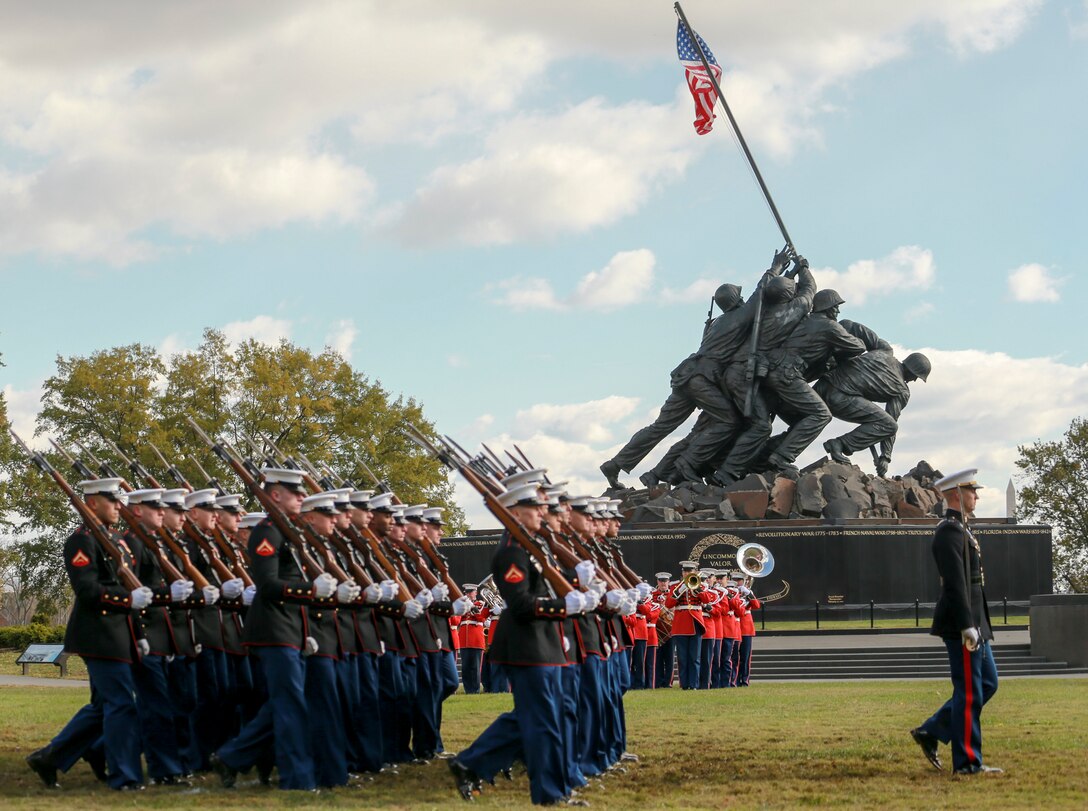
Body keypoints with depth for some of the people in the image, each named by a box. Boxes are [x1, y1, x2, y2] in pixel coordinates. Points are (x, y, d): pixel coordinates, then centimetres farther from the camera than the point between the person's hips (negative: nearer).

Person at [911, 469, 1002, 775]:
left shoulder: (960, 529, 18)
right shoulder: (950, 531, -16)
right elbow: (955, 583, -22)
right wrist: (967, 626, -25)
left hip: (974, 623, 10)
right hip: (961, 623, -10)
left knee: (987, 683, 14)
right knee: (969, 692, -4)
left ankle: (931, 732, 19)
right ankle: (967, 762, 3)